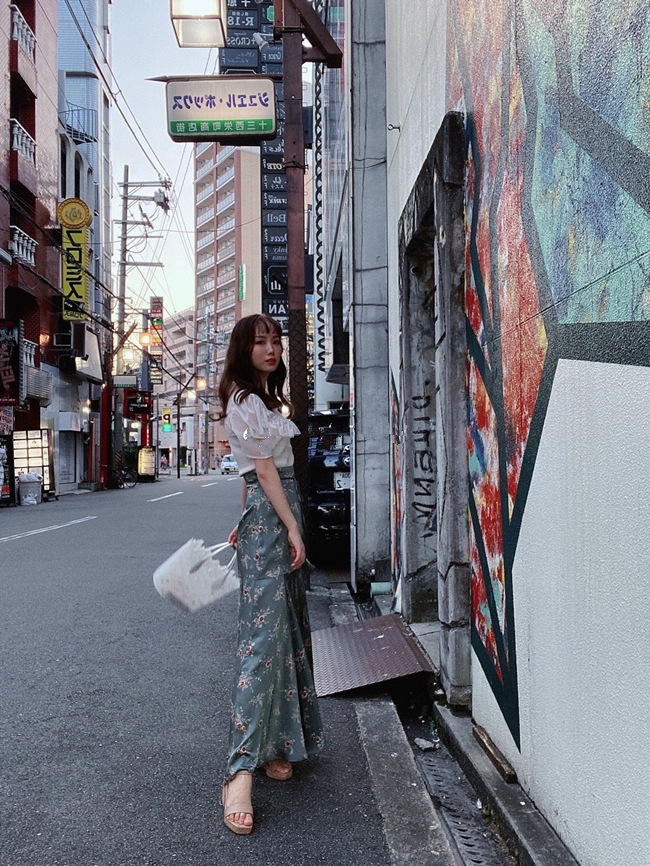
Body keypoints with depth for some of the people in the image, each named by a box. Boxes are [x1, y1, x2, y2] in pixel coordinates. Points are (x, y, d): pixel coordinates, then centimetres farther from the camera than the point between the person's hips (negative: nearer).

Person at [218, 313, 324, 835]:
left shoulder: (263, 397, 21)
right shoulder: (245, 399, -11)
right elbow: (265, 468, -16)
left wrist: (247, 523, 21)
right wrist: (293, 528, -17)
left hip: (272, 511, 10)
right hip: (271, 516, -10)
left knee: (288, 630, 11)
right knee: (265, 633, -15)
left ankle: (275, 745, 20)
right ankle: (241, 771, -16)